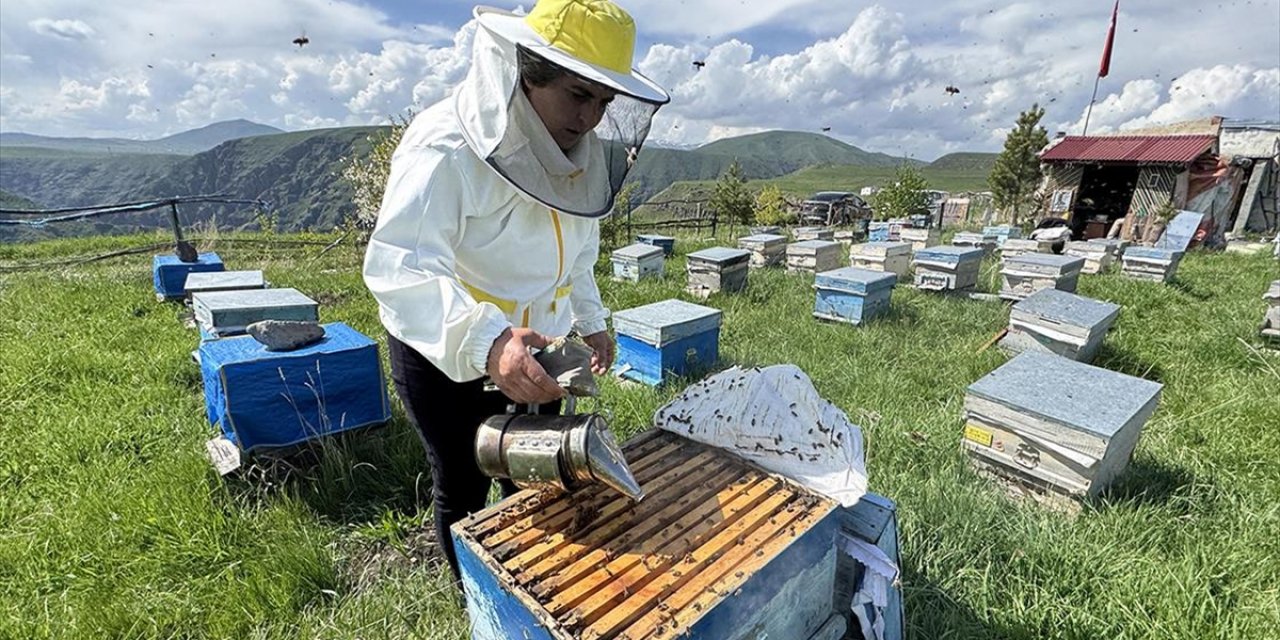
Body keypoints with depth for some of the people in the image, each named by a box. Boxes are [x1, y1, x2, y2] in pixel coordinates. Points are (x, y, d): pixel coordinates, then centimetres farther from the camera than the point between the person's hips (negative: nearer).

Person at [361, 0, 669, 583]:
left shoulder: (580, 157, -2)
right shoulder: (447, 147, -26)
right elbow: (398, 266, -37)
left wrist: (590, 321, 7)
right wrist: (483, 341, -52)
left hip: (532, 350, 7)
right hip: (443, 355, -6)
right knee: (463, 490, 14)